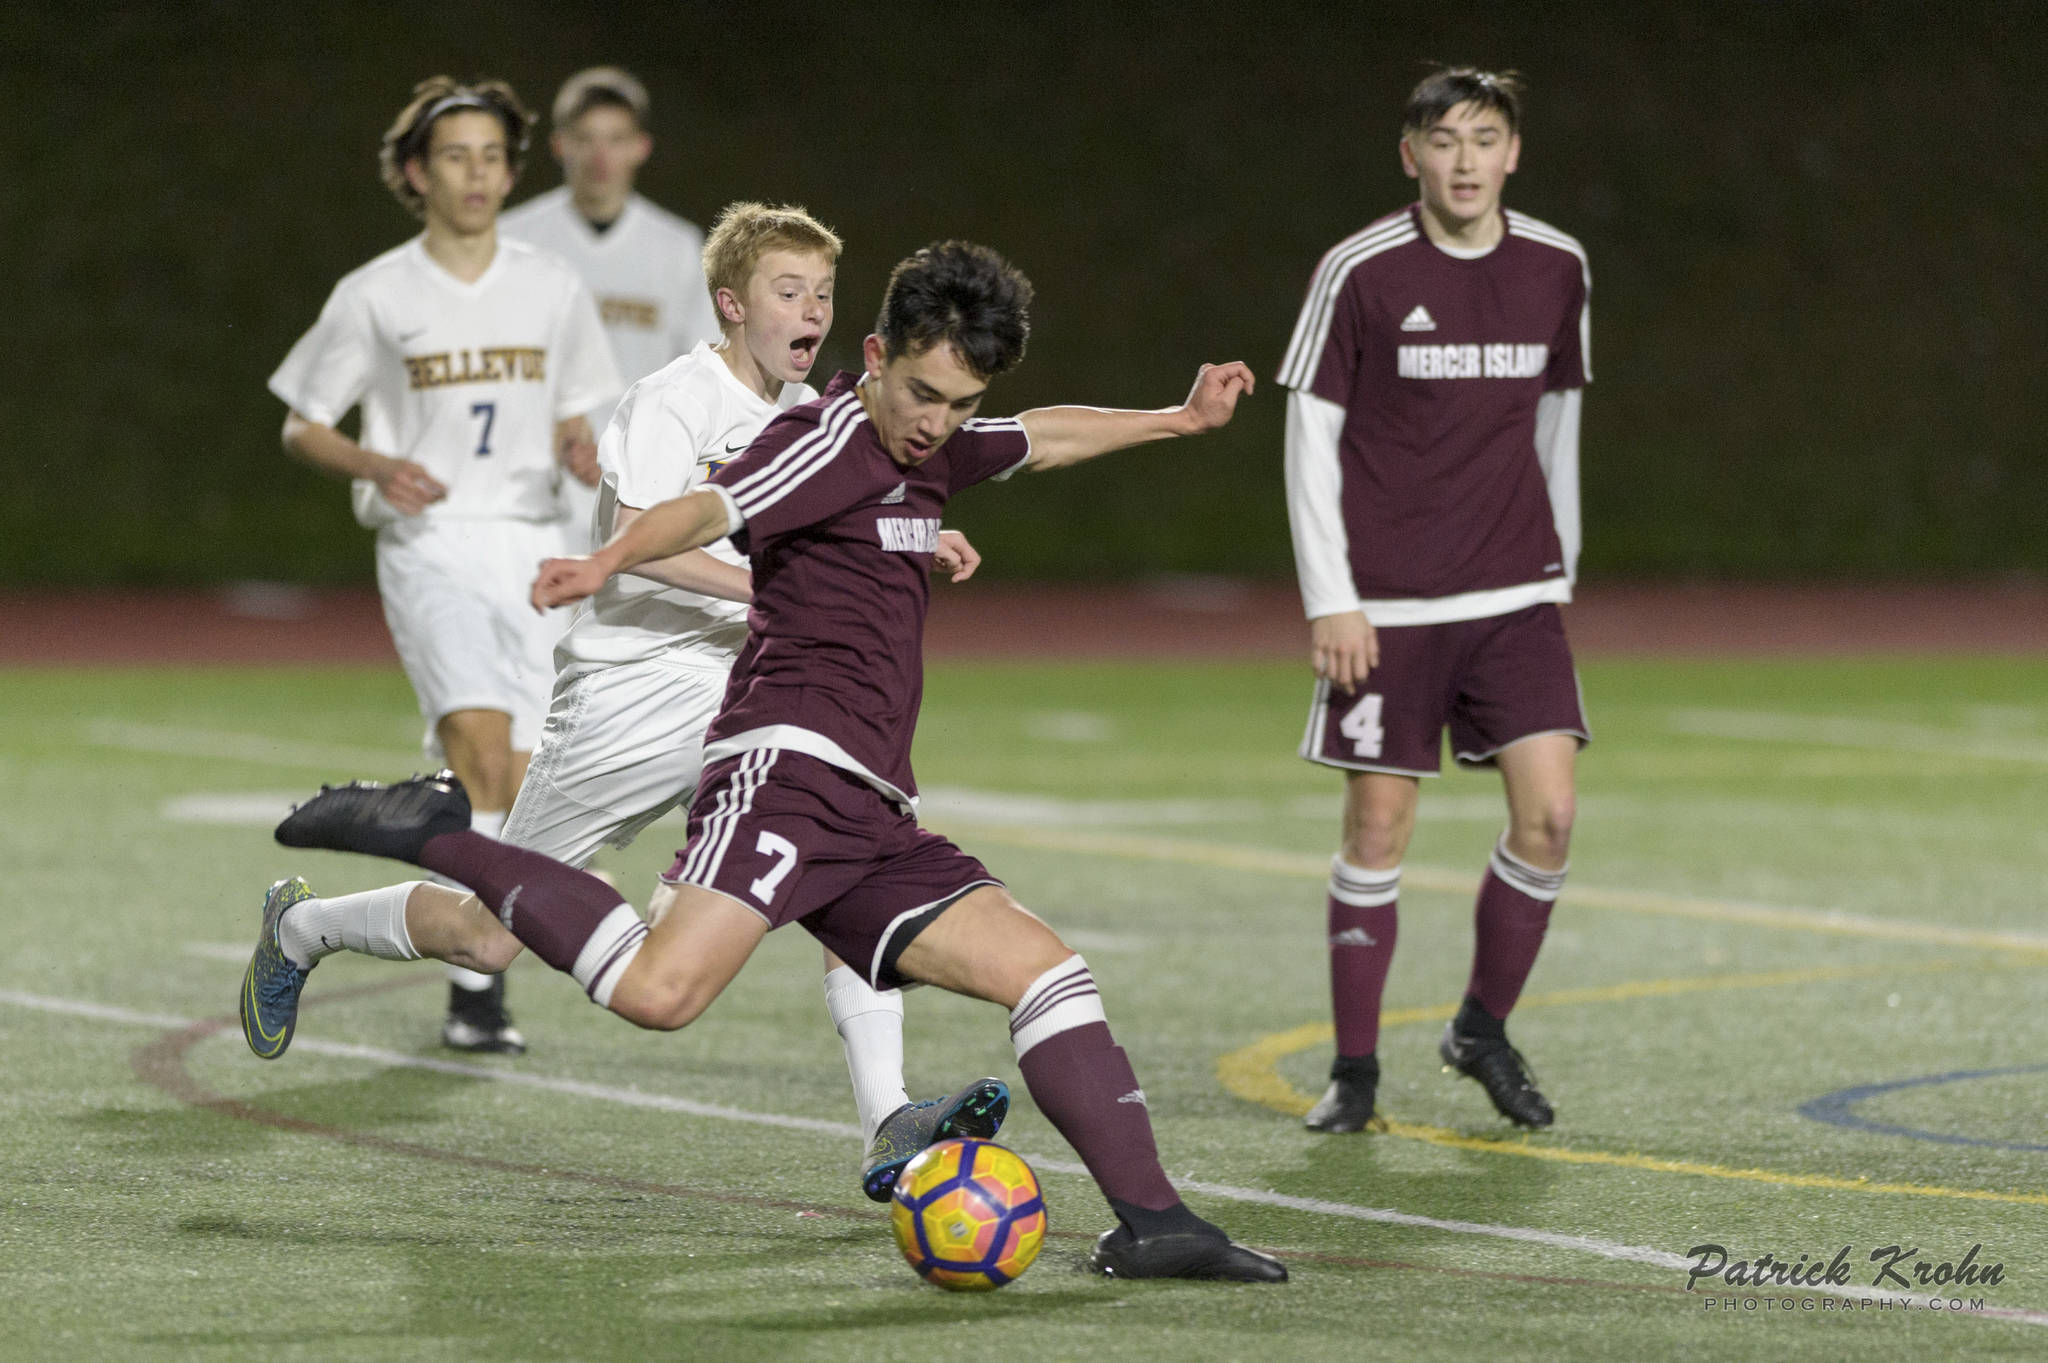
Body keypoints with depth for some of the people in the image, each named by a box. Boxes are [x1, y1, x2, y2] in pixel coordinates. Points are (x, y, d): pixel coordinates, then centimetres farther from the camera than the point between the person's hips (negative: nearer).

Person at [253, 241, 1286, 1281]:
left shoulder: (928, 451, 24)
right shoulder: (833, 441, -4)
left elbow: (1044, 438, 46)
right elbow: (712, 509, -24)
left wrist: (1180, 420, 52)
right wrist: (607, 563, -43)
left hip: (870, 815, 9)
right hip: (792, 764, -9)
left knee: (1050, 972, 3)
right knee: (659, 991, -29)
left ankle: (1151, 1224, 4)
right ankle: (436, 833, -13)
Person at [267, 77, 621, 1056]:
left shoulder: (553, 291, 9)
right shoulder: (375, 297, 1)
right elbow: (301, 428, 7)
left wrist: (583, 453, -6)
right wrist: (377, 467, -12)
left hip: (530, 549, 3)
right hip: (429, 546, -3)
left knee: (514, 787, -1)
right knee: (479, 734, -27)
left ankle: (475, 996, 17)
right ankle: (477, 973, -23)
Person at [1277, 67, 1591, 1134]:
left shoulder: (1557, 270, 5)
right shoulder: (1360, 273, -6)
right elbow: (1310, 435, -3)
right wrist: (1329, 600, -8)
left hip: (1516, 600, 3)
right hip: (1387, 604, -3)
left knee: (1549, 812, -8)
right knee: (1379, 824, -1)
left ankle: (1483, 1028, 14)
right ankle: (1355, 1068, 12)